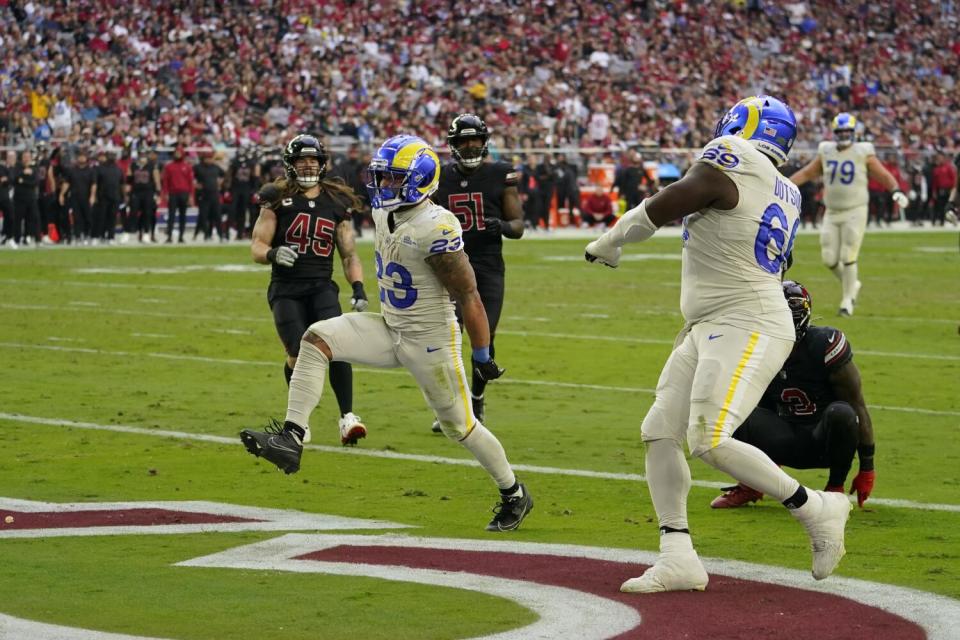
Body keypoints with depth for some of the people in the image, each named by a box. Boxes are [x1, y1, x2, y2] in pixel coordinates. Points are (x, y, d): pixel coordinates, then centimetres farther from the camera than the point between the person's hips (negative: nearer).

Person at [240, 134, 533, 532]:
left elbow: (468, 295, -21)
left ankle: (514, 495, 29)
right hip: (389, 330, 8)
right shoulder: (384, 215, -2)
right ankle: (292, 438, -20)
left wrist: (482, 356, -16)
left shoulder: (436, 230, -27)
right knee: (317, 339, -13)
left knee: (459, 425, 6)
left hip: (430, 340, -8)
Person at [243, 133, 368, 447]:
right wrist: (272, 253, -23)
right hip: (286, 288, -2)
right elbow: (257, 247, 0)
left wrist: (358, 288, -2)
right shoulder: (277, 200, 3)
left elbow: (349, 254, 13)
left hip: (321, 286, 2)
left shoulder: (336, 203, 11)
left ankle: (347, 416, -18)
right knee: (299, 355, -13)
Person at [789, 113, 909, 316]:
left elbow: (883, 175, -3)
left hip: (855, 212, -4)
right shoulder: (826, 152, 7)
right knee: (829, 259, 1)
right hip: (832, 214, 4)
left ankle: (847, 299, 7)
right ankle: (851, 285, 27)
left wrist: (896, 191, -20)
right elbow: (807, 173, 16)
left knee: (848, 258, -7)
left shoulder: (863, 153, -4)